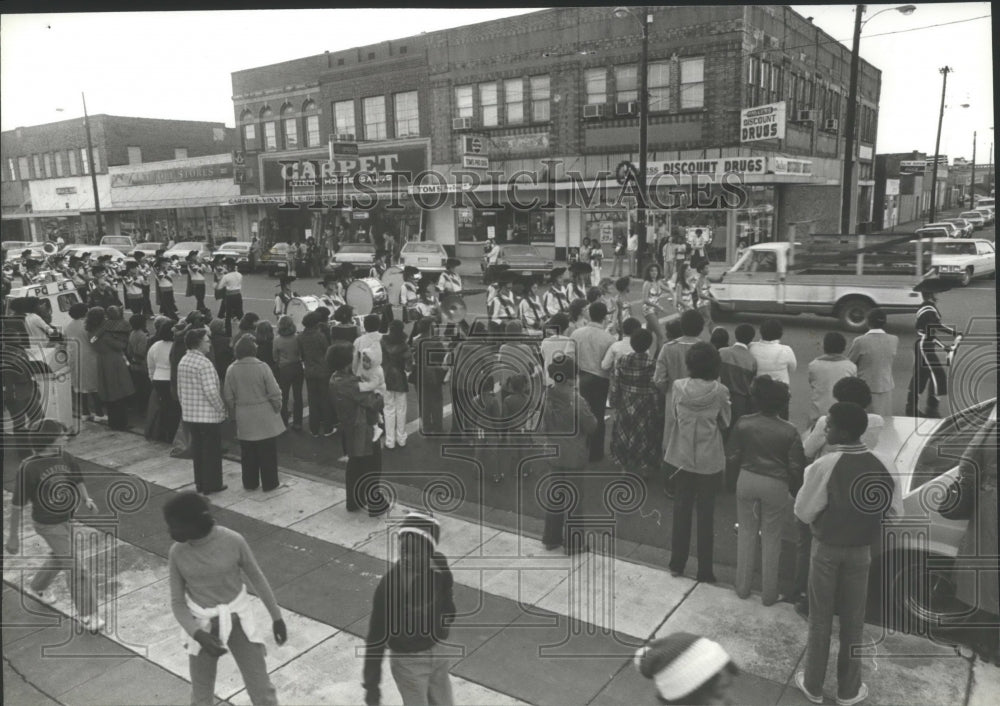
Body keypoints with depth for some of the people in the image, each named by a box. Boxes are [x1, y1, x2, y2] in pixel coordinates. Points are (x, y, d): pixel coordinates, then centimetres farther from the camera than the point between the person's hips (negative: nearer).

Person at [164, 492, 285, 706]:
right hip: (202, 627, 2)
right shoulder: (177, 552, -12)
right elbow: (177, 603, -5)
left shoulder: (233, 540, -19)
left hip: (237, 622, -1)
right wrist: (199, 637, -21)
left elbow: (256, 576, -3)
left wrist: (277, 617, 3)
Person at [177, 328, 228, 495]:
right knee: (211, 451, 4)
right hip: (209, 416, -8)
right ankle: (212, 485, 11)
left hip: (189, 415, 8)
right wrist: (221, 408, -11)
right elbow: (211, 391, -23)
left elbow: (180, 390, 13)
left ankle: (200, 483, 25)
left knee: (197, 449, 17)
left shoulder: (182, 362, 7)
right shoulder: (204, 363, -19)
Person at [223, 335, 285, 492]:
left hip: (244, 420, 4)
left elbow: (228, 397, 3)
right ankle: (269, 483, 15)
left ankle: (249, 483, 23)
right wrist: (277, 408, 3)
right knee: (267, 452, 7)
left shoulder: (231, 370, -2)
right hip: (264, 417, -4)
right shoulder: (262, 367, -14)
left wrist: (234, 413, 16)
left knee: (247, 452, 14)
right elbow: (274, 392, -13)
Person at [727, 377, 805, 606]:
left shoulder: (743, 424, -10)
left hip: (747, 481, 2)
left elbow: (732, 457, -3)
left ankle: (743, 587, 26)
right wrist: (795, 491, 8)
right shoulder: (789, 432, -13)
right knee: (771, 538, 12)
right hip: (776, 486, -2)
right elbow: (796, 467, -8)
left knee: (746, 533, 17)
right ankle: (769, 593, 24)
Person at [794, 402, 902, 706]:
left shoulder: (824, 466, -24)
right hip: (861, 550, 3)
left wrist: (809, 479, -1)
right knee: (853, 620, 18)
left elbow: (804, 512, -15)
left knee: (820, 619, 13)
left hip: (826, 548, -3)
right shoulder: (885, 467, -12)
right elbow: (896, 513, -2)